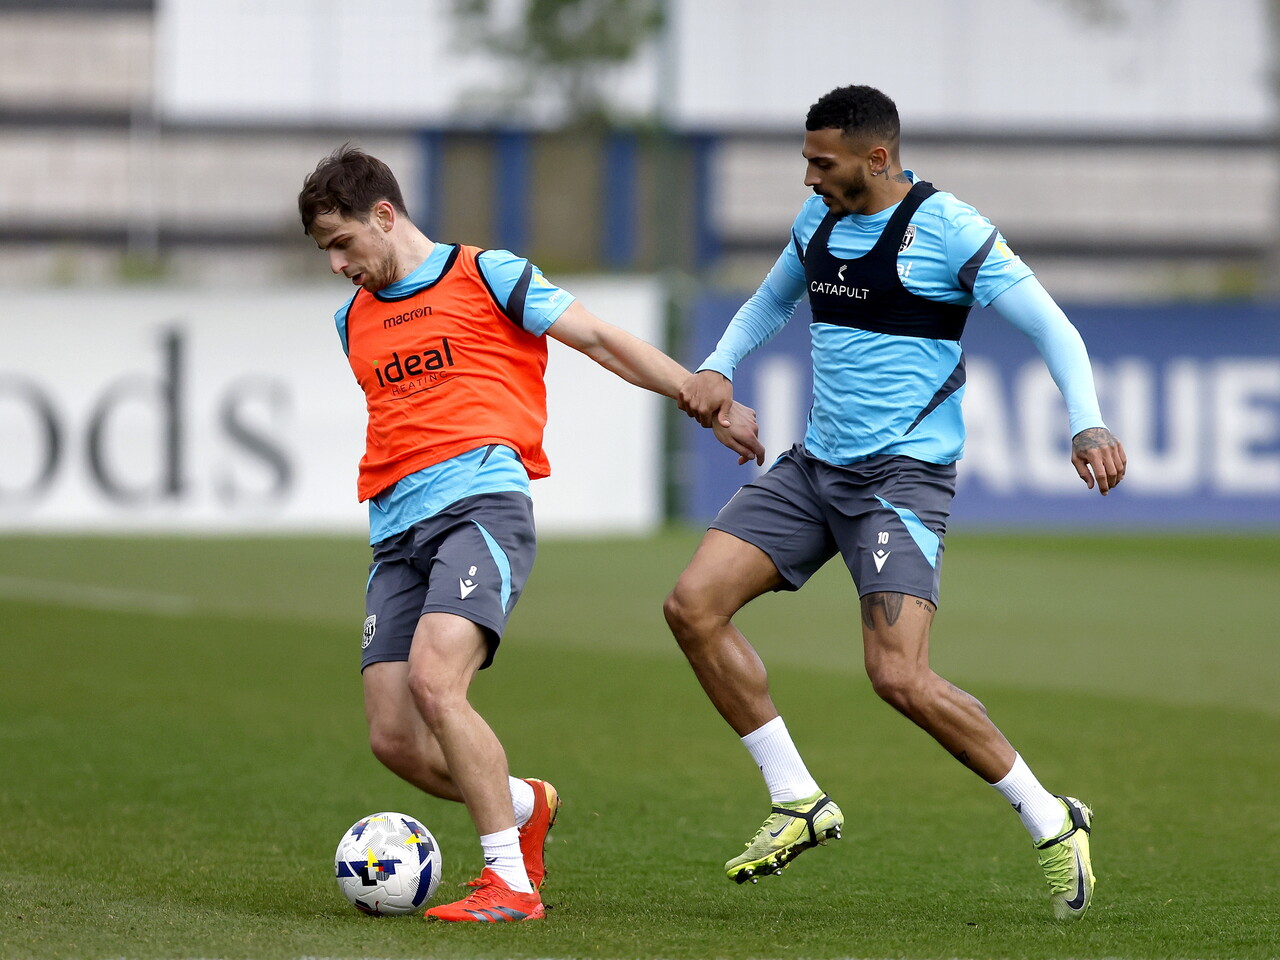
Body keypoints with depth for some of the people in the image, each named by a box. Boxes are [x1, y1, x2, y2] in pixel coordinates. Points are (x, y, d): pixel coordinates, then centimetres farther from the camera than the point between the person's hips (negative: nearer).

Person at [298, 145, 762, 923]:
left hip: (481, 503, -6)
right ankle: (524, 804, 23)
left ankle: (511, 883, -21)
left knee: (435, 682, -28)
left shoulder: (486, 275, 6)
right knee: (393, 737, -6)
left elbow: (600, 339, 5)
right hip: (397, 531, 6)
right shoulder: (354, 319, 23)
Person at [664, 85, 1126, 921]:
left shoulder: (947, 230, -12)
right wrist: (718, 369, 10)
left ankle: (1051, 821, -1)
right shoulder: (820, 219, 9)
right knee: (693, 605, -7)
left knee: (901, 677, -20)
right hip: (814, 468, 7)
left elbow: (1052, 328, -12)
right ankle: (799, 803, 3)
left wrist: (1088, 426, -27)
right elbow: (771, 303, 29)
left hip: (902, 476, -7)